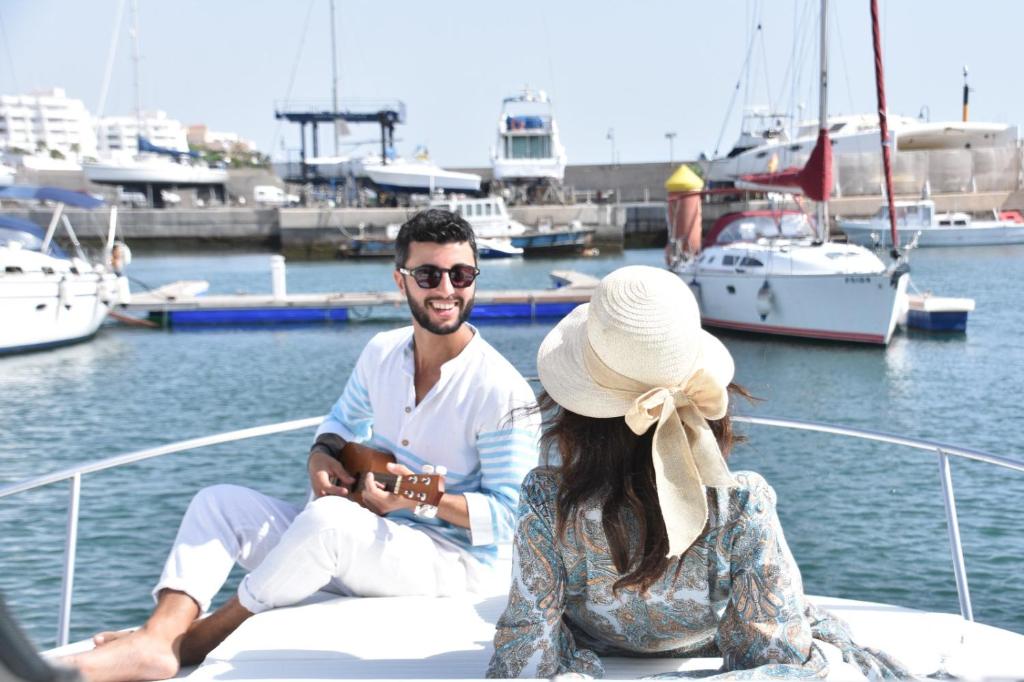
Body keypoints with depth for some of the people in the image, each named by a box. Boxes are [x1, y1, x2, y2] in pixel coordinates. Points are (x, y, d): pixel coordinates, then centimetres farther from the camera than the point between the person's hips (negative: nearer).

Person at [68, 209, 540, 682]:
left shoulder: (501, 392, -17)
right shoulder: (381, 353, 3)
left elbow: (508, 514, -15)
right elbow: (342, 421, 20)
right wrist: (321, 457, -2)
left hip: (453, 559, -7)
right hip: (365, 540, 8)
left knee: (328, 517, -36)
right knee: (219, 502, -3)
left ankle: (189, 643, -18)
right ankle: (153, 641, -27)